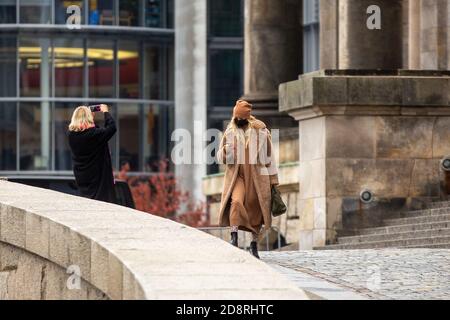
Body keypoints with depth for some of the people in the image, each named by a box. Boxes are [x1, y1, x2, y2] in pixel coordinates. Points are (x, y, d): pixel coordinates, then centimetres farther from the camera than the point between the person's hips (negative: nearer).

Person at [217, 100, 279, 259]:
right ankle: (234, 238, -29)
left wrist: (273, 180, 5)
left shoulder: (261, 131, 1)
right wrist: (225, 151, -15)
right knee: (236, 201, -25)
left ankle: (254, 244, 19)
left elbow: (268, 157, 6)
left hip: (257, 176, 0)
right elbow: (220, 157, 9)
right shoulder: (230, 132, 5)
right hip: (236, 175, 0)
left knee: (256, 210, 4)